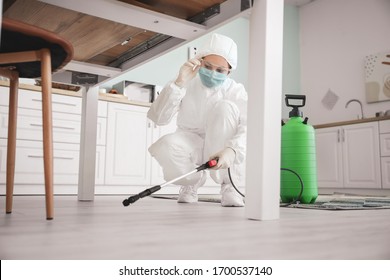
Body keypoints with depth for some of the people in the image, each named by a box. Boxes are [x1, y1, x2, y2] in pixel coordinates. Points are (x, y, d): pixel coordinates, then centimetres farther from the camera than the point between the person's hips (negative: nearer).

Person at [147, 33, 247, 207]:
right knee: (165, 146, -34)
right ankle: (193, 181, 2)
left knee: (226, 107, -26)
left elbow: (248, 126, -24)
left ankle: (227, 185, -17)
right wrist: (179, 83, -26)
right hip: (191, 146, 0)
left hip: (220, 153, 0)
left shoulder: (236, 91, -7)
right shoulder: (187, 85, -4)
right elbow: (158, 118, -16)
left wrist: (231, 150, -45)